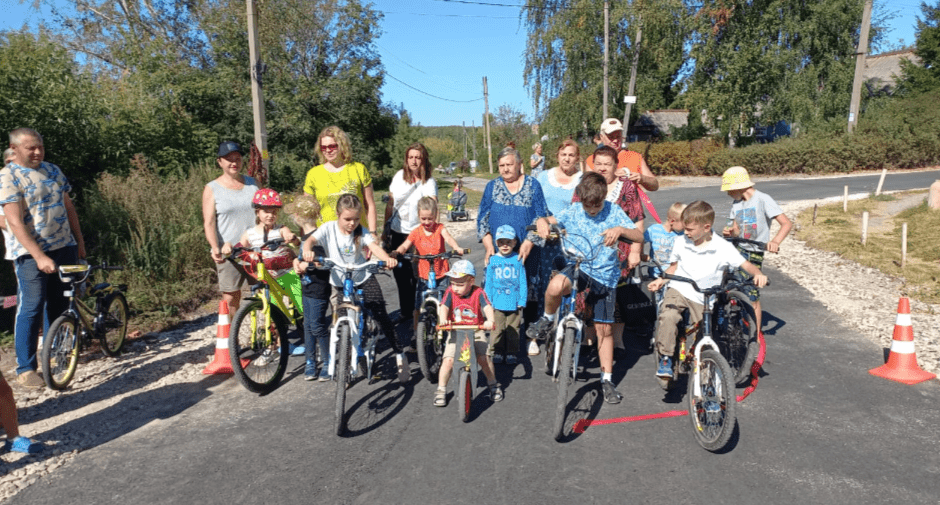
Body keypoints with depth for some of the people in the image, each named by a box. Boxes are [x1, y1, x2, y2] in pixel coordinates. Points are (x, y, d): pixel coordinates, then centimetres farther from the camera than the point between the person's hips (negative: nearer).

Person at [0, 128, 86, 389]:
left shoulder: (53, 170, 10)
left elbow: (68, 207, 16)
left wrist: (79, 242, 13)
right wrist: (39, 256, -23)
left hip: (65, 248, 6)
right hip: (32, 253, -6)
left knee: (58, 305, 11)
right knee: (31, 309, -6)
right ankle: (25, 369, 4)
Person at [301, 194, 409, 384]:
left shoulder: (361, 232, -9)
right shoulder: (328, 228, -10)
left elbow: (374, 247, -25)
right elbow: (310, 240, -24)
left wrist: (387, 259, -47)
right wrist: (307, 251, -49)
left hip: (364, 279, -1)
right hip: (340, 283, 1)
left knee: (382, 317, -8)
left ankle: (400, 357, 4)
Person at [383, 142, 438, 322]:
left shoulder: (429, 183, -11)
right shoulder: (399, 176, 1)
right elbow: (390, 204, 8)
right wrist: (385, 229, 9)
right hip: (397, 232, 4)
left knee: (417, 275, -4)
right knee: (400, 273, 10)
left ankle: (419, 312, 15)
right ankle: (405, 311, 26)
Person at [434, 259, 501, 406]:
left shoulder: (478, 292, -11)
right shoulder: (450, 292, -8)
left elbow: (487, 306, -25)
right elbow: (444, 306, -22)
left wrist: (490, 320, -45)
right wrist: (443, 320, -43)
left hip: (476, 331, -1)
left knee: (483, 357, -13)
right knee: (448, 360, -12)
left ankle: (493, 385, 15)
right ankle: (441, 390, 9)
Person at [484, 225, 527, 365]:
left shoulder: (518, 260, 0)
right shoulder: (493, 260, 3)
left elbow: (523, 282, 2)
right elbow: (488, 283, 7)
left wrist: (522, 301, -2)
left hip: (514, 303, 0)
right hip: (497, 303, 1)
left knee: (513, 329, 8)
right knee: (497, 329, 5)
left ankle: (511, 354, 21)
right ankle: (496, 353, 19)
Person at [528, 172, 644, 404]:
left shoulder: (614, 212, -5)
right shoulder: (574, 211, -1)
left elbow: (639, 236, -13)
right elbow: (549, 220, 5)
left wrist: (620, 230, -34)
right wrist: (542, 222, -21)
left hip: (605, 276, 0)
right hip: (577, 267, 0)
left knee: (604, 328, 4)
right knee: (555, 286, -36)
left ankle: (607, 379, 20)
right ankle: (547, 319, -4)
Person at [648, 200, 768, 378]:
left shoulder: (723, 247, -10)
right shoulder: (681, 242, 0)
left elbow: (745, 264, -9)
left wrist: (758, 274, -31)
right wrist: (662, 279, -1)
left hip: (704, 299, 0)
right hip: (678, 290, 0)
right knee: (668, 316, -31)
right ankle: (665, 358, -18)